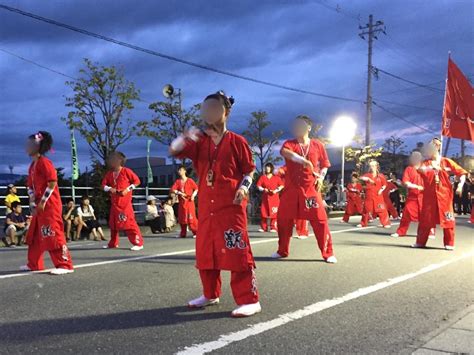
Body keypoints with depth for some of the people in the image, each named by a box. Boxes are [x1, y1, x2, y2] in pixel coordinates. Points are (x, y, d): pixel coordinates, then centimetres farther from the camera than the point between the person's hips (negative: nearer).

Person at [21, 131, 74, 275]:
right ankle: (34, 264, 27)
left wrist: (43, 202, -17)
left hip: (50, 205, -10)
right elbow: (31, 186, 18)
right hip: (39, 206, 10)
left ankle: (65, 265, -7)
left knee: (53, 234, -11)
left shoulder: (44, 162, -13)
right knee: (34, 235, 16)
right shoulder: (32, 166, 16)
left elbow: (53, 182, -20)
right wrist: (33, 203, 6)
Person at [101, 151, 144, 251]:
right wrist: (110, 189, -7)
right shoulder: (109, 173, 9)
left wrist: (127, 189, -13)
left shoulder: (126, 171, -7)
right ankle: (113, 243, 27)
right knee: (113, 222, 13)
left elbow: (137, 181, -4)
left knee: (129, 221, -12)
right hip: (114, 201, 7)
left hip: (125, 201, -7)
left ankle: (138, 243, -9)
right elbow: (104, 185, 13)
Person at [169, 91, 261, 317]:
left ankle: (249, 300, -2)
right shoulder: (199, 142, 11)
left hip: (231, 206, -5)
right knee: (205, 251, 13)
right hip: (206, 207, 6)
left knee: (237, 252, -9)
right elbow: (174, 150, 0)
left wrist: (244, 187, -14)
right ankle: (210, 295, 30)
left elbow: (249, 170, 4)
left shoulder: (237, 141, 0)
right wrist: (187, 136, -18)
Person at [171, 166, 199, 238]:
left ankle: (196, 232, -4)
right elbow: (173, 189, -1)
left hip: (189, 201, -4)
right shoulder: (177, 181, 9)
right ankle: (183, 233, 18)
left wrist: (193, 195, -15)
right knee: (181, 218, 8)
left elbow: (196, 189, 0)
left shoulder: (190, 180, -1)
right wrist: (179, 193, -16)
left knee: (191, 217, -10)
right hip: (181, 202, 4)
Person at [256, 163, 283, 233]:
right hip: (265, 198, 2)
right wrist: (263, 189, -13)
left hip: (274, 198, -2)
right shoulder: (262, 177, 6)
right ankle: (263, 227, 8)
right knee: (263, 212, 0)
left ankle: (273, 228, 1)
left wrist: (276, 190, -10)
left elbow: (281, 186, 3)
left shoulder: (276, 177, 3)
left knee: (274, 213, -5)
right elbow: (258, 185, 4)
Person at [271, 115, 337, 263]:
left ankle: (328, 253, 4)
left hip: (311, 189, -1)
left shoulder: (318, 145, 5)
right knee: (283, 219, 7)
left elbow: (325, 165, 14)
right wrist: (304, 161, -35)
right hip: (291, 188, 2)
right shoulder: (289, 144, 3)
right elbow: (285, 152, -22)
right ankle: (282, 251, 25)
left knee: (320, 220, -6)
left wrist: (321, 177, -5)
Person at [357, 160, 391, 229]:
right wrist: (367, 179, -25)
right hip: (369, 196, 2)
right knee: (366, 209, 9)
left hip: (378, 196, -2)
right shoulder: (367, 175, 5)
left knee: (382, 209, -7)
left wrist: (381, 190, -9)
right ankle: (363, 223, 21)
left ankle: (386, 223, 0)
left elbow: (384, 185, 7)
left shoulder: (381, 176, 1)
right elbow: (361, 178, -11)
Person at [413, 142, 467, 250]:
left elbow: (462, 173, 2)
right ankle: (420, 242, 16)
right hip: (430, 195, 1)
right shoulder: (426, 163, 6)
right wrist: (432, 167, -29)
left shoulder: (447, 161, 3)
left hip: (444, 195, -1)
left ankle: (449, 244, 11)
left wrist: (460, 185, -13)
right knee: (425, 219, 5)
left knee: (448, 219, 0)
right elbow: (420, 169, -17)